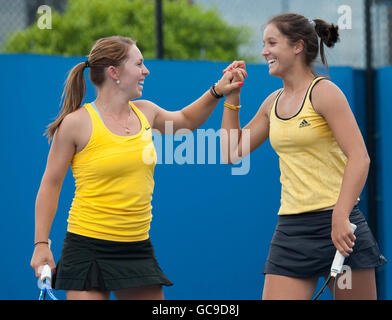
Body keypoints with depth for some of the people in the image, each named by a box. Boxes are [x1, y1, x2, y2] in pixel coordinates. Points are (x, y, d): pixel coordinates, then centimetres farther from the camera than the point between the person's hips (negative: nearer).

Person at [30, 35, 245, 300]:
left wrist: (216, 92, 17)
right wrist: (41, 244, -6)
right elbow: (50, 184, -2)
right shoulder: (77, 123, -8)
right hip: (88, 247, -6)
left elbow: (185, 120, 31)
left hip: (138, 248, 6)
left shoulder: (145, 112, 8)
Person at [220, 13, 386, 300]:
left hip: (339, 226, -6)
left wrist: (340, 217, -23)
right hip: (291, 229, 6)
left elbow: (359, 158, -15)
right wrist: (231, 98, 15)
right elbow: (233, 152, 20)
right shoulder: (273, 103, 13)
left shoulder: (323, 92, -7)